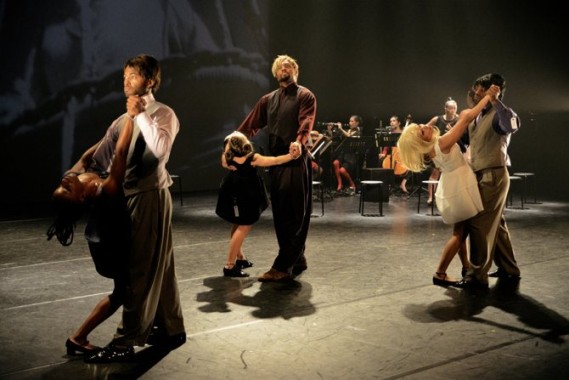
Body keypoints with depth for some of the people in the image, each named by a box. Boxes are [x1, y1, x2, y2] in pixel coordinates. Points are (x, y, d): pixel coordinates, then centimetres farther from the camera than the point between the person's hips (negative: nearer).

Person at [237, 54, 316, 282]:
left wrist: (299, 142, -37)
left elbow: (306, 123, -16)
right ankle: (297, 261, 20)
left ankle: (282, 267, -7)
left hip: (296, 162, -7)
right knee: (280, 215, 9)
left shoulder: (305, 96, 1)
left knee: (294, 216, -6)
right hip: (274, 162, 7)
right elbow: (249, 126, 12)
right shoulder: (268, 100, 19)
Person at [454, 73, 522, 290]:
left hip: (492, 176, -10)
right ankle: (509, 269, 26)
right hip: (483, 176, 10)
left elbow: (512, 126, -37)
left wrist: (496, 101, -35)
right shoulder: (481, 115, 16)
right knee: (496, 224, 15)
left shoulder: (498, 114, -13)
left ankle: (477, 276, -6)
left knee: (480, 225, -10)